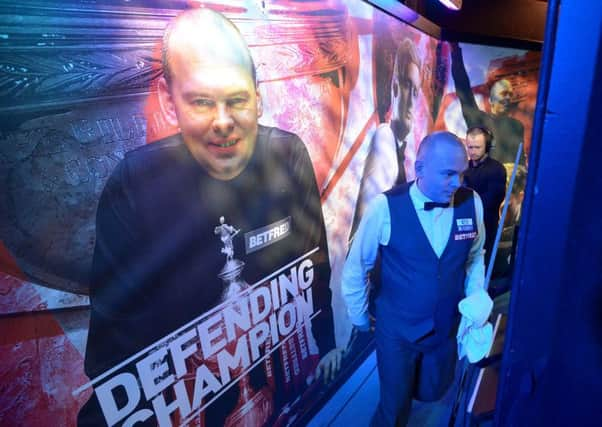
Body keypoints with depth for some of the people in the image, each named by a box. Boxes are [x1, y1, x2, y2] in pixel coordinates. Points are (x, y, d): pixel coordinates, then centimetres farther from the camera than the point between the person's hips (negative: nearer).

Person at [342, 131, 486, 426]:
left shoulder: (471, 203, -12)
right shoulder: (385, 207, -23)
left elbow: (475, 258, 6)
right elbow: (356, 267, -10)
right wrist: (359, 317, 0)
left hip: (448, 327, 4)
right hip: (396, 329, -3)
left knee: (432, 393, 23)